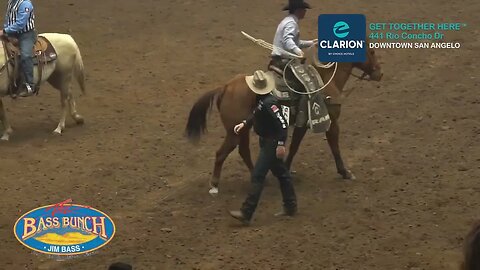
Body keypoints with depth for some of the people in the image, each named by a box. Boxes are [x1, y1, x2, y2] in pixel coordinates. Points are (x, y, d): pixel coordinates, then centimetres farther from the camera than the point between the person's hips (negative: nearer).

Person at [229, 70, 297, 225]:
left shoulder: (268, 103, -27)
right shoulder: (261, 100, 2)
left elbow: (283, 124, -29)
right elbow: (256, 115, 22)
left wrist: (281, 144, -28)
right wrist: (244, 123, 11)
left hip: (271, 143, -10)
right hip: (266, 142, 10)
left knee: (257, 176, -9)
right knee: (281, 173, 18)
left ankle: (246, 214, -8)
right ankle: (290, 207, 30)